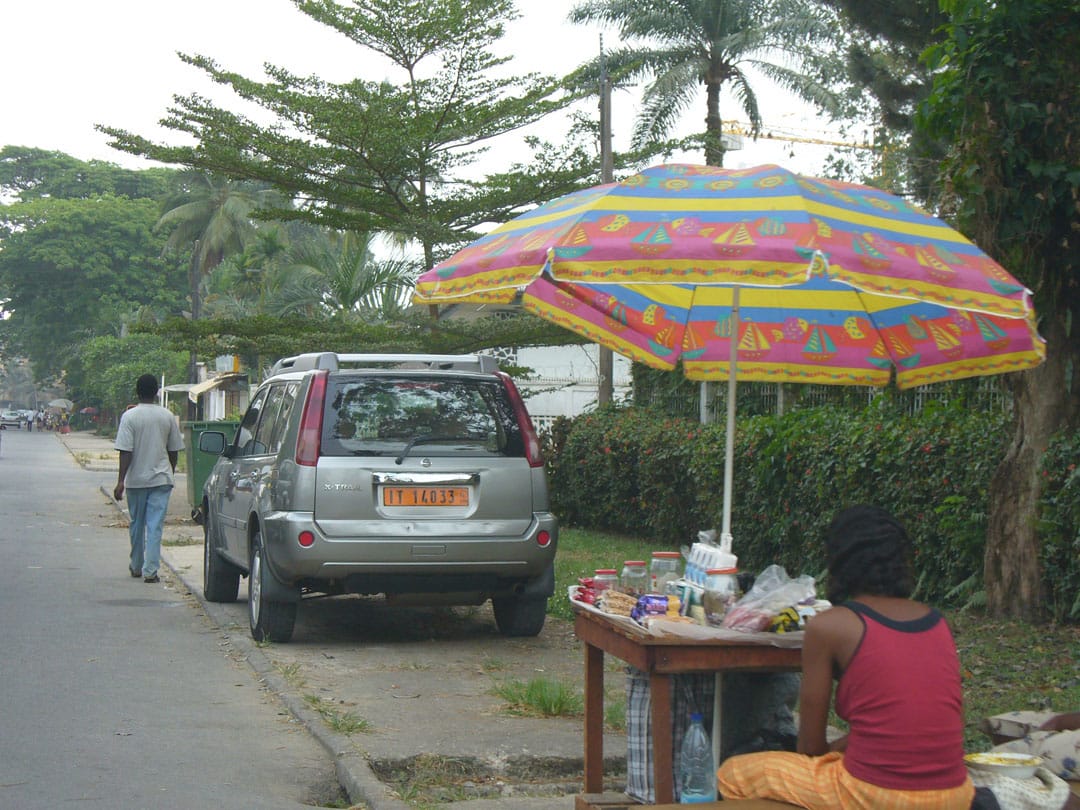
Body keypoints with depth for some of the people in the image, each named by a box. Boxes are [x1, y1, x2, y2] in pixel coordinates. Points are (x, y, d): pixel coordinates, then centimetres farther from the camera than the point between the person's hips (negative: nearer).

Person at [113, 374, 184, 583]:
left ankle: (136, 566, 28)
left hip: (136, 479, -1)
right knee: (155, 525, -2)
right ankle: (150, 570, -10)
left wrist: (121, 480, -11)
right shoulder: (167, 416, 1)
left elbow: (126, 451, -12)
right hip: (161, 479, 1)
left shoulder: (130, 416, -7)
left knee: (136, 524, 15)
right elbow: (174, 450, 8)